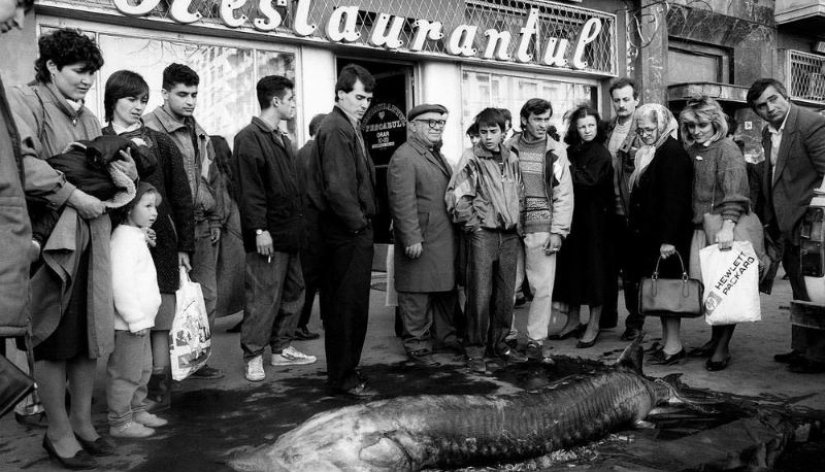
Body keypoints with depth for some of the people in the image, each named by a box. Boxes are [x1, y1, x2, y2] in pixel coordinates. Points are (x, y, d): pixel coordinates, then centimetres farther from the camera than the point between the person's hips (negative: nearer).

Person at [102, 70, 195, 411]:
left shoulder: (161, 144, 6)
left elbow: (181, 199, 6)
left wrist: (185, 246, 3)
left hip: (158, 242, 0)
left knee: (156, 321, 3)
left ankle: (159, 388, 15)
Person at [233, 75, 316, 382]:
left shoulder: (282, 140, 18)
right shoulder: (249, 138, -10)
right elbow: (249, 189, -17)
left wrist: (297, 223, 16)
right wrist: (259, 229, -22)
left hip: (289, 233, 9)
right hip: (268, 235, -9)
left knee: (293, 293, 13)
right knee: (262, 298, -4)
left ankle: (282, 348, 25)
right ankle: (253, 357, 7)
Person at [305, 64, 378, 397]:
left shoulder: (349, 128, 19)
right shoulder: (336, 129, -13)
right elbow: (337, 187, -21)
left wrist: (364, 218, 12)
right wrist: (358, 222, -16)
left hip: (352, 229, 10)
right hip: (348, 231, -10)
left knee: (342, 303, 16)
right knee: (350, 304, -4)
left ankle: (342, 370, 26)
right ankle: (344, 378, 6)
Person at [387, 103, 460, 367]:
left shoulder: (437, 155, 19)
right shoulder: (404, 157, -12)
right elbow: (402, 201, -19)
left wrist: (456, 231, 18)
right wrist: (412, 239, -22)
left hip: (445, 240, 9)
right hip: (421, 241, -9)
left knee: (446, 291, 16)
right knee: (417, 296, -1)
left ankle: (445, 334, 31)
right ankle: (416, 346, 9)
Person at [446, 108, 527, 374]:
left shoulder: (511, 159, 10)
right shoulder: (472, 159, -6)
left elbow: (520, 195, 21)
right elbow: (455, 197, -11)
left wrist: (518, 222, 11)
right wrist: (473, 223, -9)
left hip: (510, 235, 5)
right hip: (482, 234, -5)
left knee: (505, 294, 10)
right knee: (480, 295, -4)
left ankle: (498, 343, 24)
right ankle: (474, 350, 7)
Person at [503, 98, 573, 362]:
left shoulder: (555, 153, 5)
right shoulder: (509, 149, 7)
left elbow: (564, 195, 3)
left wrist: (558, 232, -4)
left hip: (541, 228, 0)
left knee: (543, 287, -2)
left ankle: (537, 341, 8)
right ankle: (505, 335, 19)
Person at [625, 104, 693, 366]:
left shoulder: (672, 153, -12)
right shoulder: (648, 154, 16)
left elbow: (674, 199, -20)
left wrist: (668, 238, -24)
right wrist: (635, 227, 15)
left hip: (665, 235, -9)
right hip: (648, 234, 9)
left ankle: (674, 345, 2)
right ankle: (667, 341, 18)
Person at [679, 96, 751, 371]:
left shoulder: (727, 149, -7)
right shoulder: (692, 151, 14)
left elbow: (734, 189, -19)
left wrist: (727, 225, -30)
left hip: (724, 228, -6)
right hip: (701, 227, 6)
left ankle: (723, 348, 4)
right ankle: (714, 340, 22)